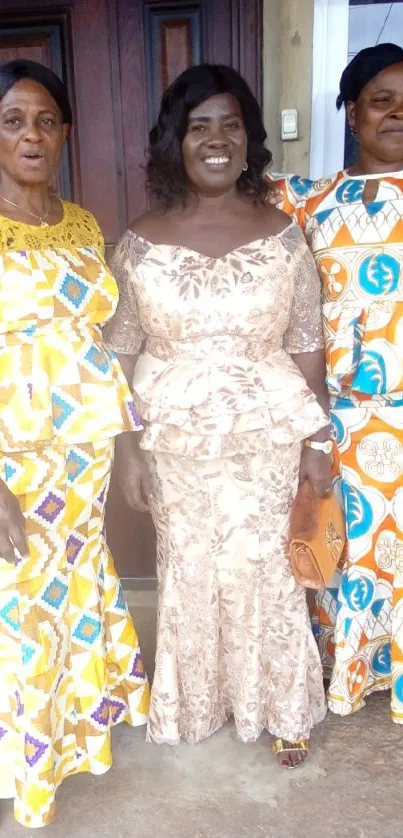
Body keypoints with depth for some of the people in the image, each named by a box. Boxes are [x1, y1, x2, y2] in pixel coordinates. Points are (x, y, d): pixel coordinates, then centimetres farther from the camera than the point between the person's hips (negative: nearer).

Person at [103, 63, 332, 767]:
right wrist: (128, 451, -2)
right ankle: (197, 701, 43)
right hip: (175, 441, 1)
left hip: (266, 439, 0)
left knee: (265, 570, 12)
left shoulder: (282, 234, -4)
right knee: (188, 571, 15)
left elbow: (307, 347, -1)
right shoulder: (139, 244, -5)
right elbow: (121, 357, -1)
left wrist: (316, 439, -2)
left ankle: (281, 708, 38)